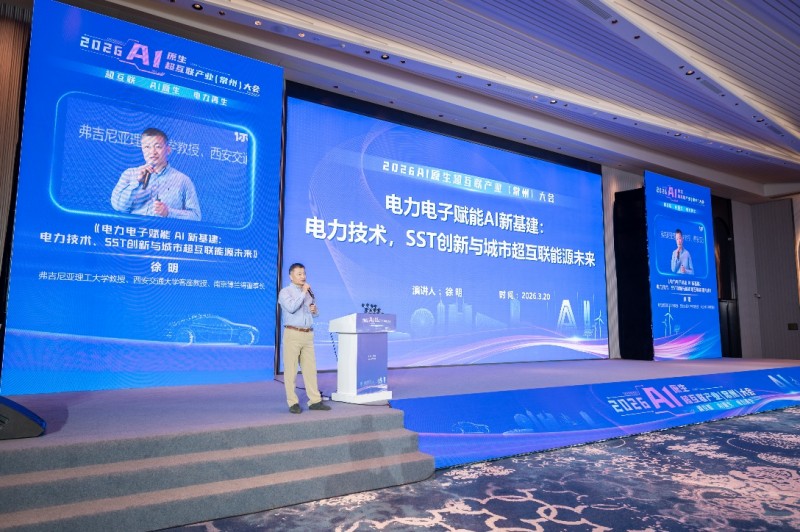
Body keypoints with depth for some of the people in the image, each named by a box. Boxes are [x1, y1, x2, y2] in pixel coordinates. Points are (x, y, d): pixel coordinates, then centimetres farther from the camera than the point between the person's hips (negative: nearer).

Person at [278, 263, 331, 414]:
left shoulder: (309, 291, 18)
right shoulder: (285, 292, -1)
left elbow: (314, 311, 28)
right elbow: (291, 308, -20)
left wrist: (315, 309, 5)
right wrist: (303, 293, -11)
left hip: (308, 334, 6)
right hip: (293, 334, -6)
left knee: (310, 369, 6)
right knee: (291, 370, -2)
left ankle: (315, 401, 9)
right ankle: (293, 403, 4)